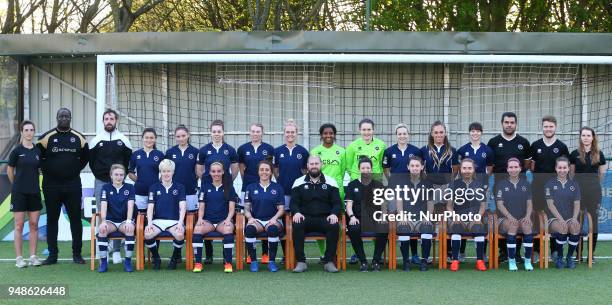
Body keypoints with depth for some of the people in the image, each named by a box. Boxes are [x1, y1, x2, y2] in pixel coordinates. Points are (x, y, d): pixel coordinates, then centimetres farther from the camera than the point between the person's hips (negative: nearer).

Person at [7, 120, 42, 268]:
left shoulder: (38, 151, 5)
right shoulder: (17, 151, -5)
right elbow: (9, 170, 3)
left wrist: (33, 183, 10)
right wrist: (17, 184, 9)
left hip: (34, 192, 3)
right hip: (19, 193, -3)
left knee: (34, 225, 5)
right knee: (19, 225, 0)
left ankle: (33, 256, 11)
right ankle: (19, 258, 4)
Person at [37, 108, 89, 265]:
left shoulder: (79, 138, 4)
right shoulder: (47, 137, -2)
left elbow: (85, 156, 16)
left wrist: (76, 169, 8)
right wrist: (47, 170, 3)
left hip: (73, 185, 1)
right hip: (51, 185, -1)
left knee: (75, 219, 2)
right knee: (52, 219, 5)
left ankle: (77, 254, 10)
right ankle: (52, 254, 12)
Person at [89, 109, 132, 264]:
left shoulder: (123, 140, 5)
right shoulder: (96, 140, 4)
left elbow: (129, 160, 11)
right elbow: (90, 160, 11)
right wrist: (98, 174, 8)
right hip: (101, 182, 1)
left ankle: (116, 250, -4)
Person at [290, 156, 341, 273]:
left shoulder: (330, 182, 11)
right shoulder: (299, 182, 11)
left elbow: (336, 202, 8)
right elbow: (293, 202, 8)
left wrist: (334, 214, -13)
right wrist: (296, 212, -14)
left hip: (325, 218, 0)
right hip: (305, 218, 0)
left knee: (334, 226, -32)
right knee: (296, 225, -33)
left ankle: (328, 261, -21)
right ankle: (301, 262, -26)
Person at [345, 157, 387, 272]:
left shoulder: (378, 184, 15)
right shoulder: (353, 185, 14)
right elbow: (349, 204, 5)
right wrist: (352, 216, -15)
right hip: (358, 219, 0)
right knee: (353, 230, -34)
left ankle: (376, 261, -17)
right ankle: (362, 261, -20)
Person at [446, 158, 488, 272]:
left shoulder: (480, 183, 11)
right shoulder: (455, 184, 10)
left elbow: (483, 205, 7)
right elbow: (449, 205, 7)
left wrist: (477, 218, -9)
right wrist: (455, 218, -10)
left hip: (475, 218, 0)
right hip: (458, 218, 0)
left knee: (479, 228, -32)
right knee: (455, 227, -33)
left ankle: (480, 261, -22)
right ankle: (455, 261, -28)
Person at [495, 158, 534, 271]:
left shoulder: (525, 184, 14)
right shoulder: (502, 184, 6)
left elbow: (529, 203, 8)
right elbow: (500, 204, -3)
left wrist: (528, 215, -12)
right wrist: (509, 216, -20)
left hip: (523, 218, 2)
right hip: (505, 219, -2)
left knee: (527, 225, -33)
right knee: (513, 225, -36)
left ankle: (528, 261, -26)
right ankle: (511, 261, -28)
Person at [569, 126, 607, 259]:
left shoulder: (598, 154, 3)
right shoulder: (575, 154, 2)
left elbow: (602, 173, 11)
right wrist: (579, 183, 11)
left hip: (594, 189, 1)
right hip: (578, 189, 0)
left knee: (593, 220, 3)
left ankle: (591, 253, 9)